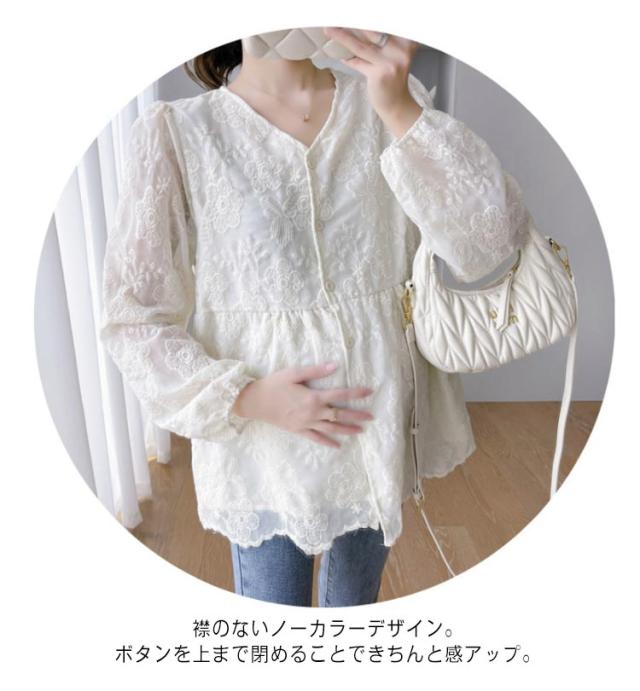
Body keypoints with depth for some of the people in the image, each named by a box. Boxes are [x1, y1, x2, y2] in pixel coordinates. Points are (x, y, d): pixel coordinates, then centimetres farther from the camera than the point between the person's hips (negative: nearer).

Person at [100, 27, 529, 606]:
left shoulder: (392, 103, -1)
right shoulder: (176, 130, -8)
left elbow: (490, 242, -13)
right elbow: (133, 315, -8)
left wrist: (400, 109, -22)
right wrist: (246, 397, -18)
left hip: (381, 422, 3)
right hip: (263, 438, -2)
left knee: (358, 597, 26)